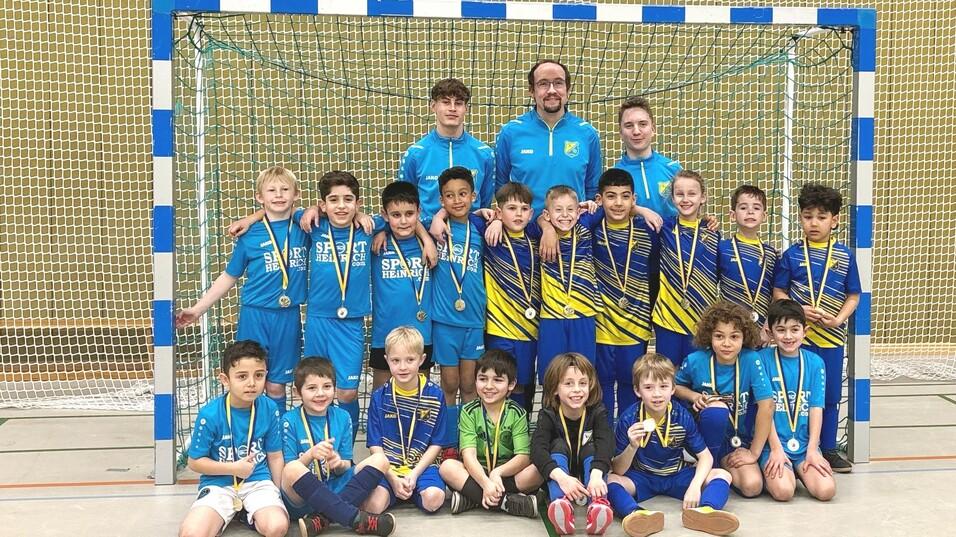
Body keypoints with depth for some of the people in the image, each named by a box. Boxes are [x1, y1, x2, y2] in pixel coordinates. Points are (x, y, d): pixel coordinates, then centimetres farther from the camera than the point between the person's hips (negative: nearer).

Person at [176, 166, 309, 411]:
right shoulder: (249, 234, 0)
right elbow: (229, 277, 8)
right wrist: (198, 309, 5)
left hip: (288, 317, 1)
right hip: (255, 315, -1)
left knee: (276, 386, 9)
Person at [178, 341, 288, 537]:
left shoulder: (269, 409, -6)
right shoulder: (210, 414, -13)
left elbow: (275, 456, 5)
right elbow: (194, 462, -5)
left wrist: (278, 494, 4)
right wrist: (234, 468, -13)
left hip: (258, 482, 2)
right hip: (219, 484, -2)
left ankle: (246, 513, 3)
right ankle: (233, 512, 0)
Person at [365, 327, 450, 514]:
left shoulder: (434, 395, 0)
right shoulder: (379, 397, 1)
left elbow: (437, 444, 2)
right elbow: (375, 445, 1)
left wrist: (414, 474, -11)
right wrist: (393, 478, -12)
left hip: (422, 465, 0)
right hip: (387, 468, 0)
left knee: (433, 500, -29)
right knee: (373, 504, -28)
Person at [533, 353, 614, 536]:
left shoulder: (597, 412, -13)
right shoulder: (548, 415, -15)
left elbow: (606, 443, -32)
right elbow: (537, 449, -32)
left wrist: (596, 474, -54)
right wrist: (561, 477, -52)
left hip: (588, 477, 0)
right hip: (558, 480, 0)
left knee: (590, 449, -26)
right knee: (559, 446, -26)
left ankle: (598, 504, -50)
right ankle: (561, 503, -51)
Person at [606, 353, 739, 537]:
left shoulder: (682, 417, -10)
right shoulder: (628, 419, -14)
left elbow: (705, 457, -6)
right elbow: (618, 470, -14)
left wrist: (695, 486, -25)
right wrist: (632, 447, -33)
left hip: (677, 476, 2)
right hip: (641, 477, -2)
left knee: (723, 475, -17)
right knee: (610, 480, -29)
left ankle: (703, 511, -48)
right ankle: (637, 514, -57)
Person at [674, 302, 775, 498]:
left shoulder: (751, 360, -17)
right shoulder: (695, 361, -13)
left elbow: (767, 405, -18)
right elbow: (675, 386, 7)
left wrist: (754, 452, -15)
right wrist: (694, 396, -15)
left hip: (738, 440, 1)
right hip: (706, 437, -1)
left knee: (753, 486, -22)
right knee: (717, 408, -34)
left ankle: (724, 464, 10)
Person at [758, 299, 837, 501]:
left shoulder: (815, 363, 6)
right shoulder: (763, 359, -3)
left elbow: (816, 409, 1)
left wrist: (812, 450, -8)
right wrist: (776, 448, -11)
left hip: (805, 444, 3)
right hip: (774, 442, -3)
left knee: (826, 490, -18)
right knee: (783, 491, -26)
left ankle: (800, 470, 12)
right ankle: (772, 469, 7)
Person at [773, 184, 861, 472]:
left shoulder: (845, 256, 2)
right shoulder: (792, 254, -2)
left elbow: (853, 296, 4)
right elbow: (778, 292, 0)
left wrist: (838, 319, -12)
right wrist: (798, 310, -17)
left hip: (832, 337, 2)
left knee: (830, 394, 10)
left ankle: (829, 449, 24)